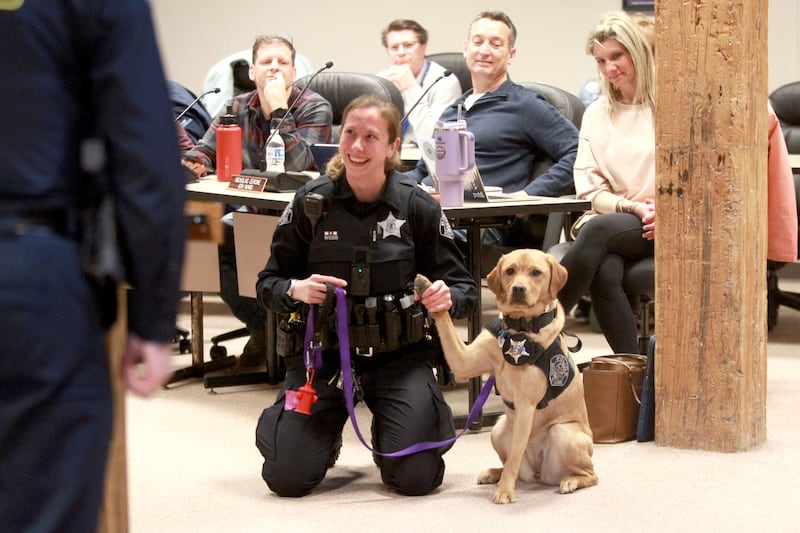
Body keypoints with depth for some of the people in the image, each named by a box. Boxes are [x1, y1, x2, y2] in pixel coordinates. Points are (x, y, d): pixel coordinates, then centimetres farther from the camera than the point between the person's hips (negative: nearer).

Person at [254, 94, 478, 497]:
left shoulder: (417, 206, -4)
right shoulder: (310, 202, -3)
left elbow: (463, 287, 0)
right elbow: (268, 283, 2)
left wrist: (447, 298, -23)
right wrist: (295, 290, -21)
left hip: (399, 352, 0)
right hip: (323, 347, 0)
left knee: (415, 477, -14)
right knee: (287, 478, -10)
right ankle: (326, 433, 26)